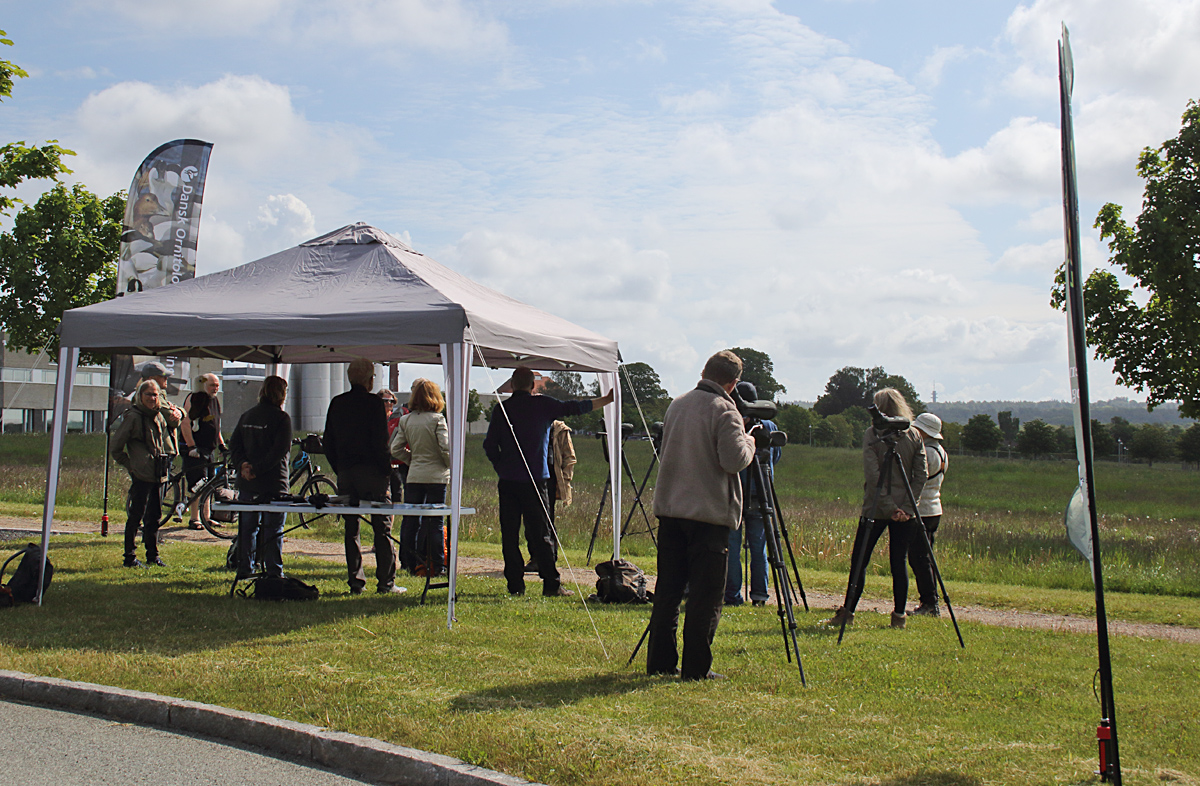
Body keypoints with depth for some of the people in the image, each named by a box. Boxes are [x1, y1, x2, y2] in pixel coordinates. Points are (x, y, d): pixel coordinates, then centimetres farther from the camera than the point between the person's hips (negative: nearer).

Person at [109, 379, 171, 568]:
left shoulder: (159, 416, 12)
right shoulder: (133, 417, -8)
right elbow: (115, 449, -6)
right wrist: (131, 466, -4)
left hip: (158, 475, 7)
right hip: (141, 476, -6)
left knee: (155, 517, 11)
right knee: (136, 516, -3)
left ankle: (153, 555, 20)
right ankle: (130, 557, 6)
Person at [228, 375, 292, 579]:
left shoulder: (246, 415, 11)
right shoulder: (281, 417, -9)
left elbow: (234, 444, 6)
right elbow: (279, 450, -18)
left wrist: (242, 465, -6)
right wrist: (258, 469, -16)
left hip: (246, 482, 6)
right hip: (273, 483, -6)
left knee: (247, 526, 14)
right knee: (273, 530, 1)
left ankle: (244, 569, 19)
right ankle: (274, 572, 2)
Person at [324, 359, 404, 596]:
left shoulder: (336, 403, 10)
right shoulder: (373, 403, -7)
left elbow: (328, 443, 13)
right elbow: (380, 443, -12)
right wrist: (386, 470, -4)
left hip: (345, 472, 5)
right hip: (371, 473, -5)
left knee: (351, 528, 8)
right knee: (382, 527, 0)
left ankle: (356, 582, 8)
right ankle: (386, 582, 0)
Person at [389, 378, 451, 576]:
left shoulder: (405, 420, 3)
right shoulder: (437, 419, -10)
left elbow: (395, 449, 5)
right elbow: (446, 449, -14)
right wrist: (450, 466, 3)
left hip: (413, 476, 4)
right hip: (436, 476, -4)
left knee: (410, 521, 10)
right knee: (434, 522, 2)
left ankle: (409, 564, 15)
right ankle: (435, 566, 6)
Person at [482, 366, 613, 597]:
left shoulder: (501, 409, 5)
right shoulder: (542, 405, -1)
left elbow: (490, 444, 4)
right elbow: (575, 408, 3)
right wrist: (607, 399, 13)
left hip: (507, 481, 2)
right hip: (534, 480, -2)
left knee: (510, 534, 6)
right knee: (540, 534, -1)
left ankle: (515, 584, 8)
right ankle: (551, 584, 0)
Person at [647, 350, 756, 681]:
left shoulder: (676, 405, 11)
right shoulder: (723, 410, -10)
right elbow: (734, 460, -19)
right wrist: (748, 440, 2)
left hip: (669, 507, 7)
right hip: (709, 512, -6)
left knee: (667, 588, 12)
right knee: (706, 594, 1)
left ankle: (660, 662, 17)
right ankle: (696, 668, 3)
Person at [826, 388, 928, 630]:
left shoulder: (872, 434, -5)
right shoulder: (914, 435, 5)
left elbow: (872, 475, -12)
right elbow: (921, 474, 0)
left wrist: (889, 506, -10)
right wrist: (907, 506, -2)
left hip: (875, 508, -3)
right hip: (905, 510, 3)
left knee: (859, 560, 5)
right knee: (899, 561, 8)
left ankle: (847, 611, 7)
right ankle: (899, 615, 9)